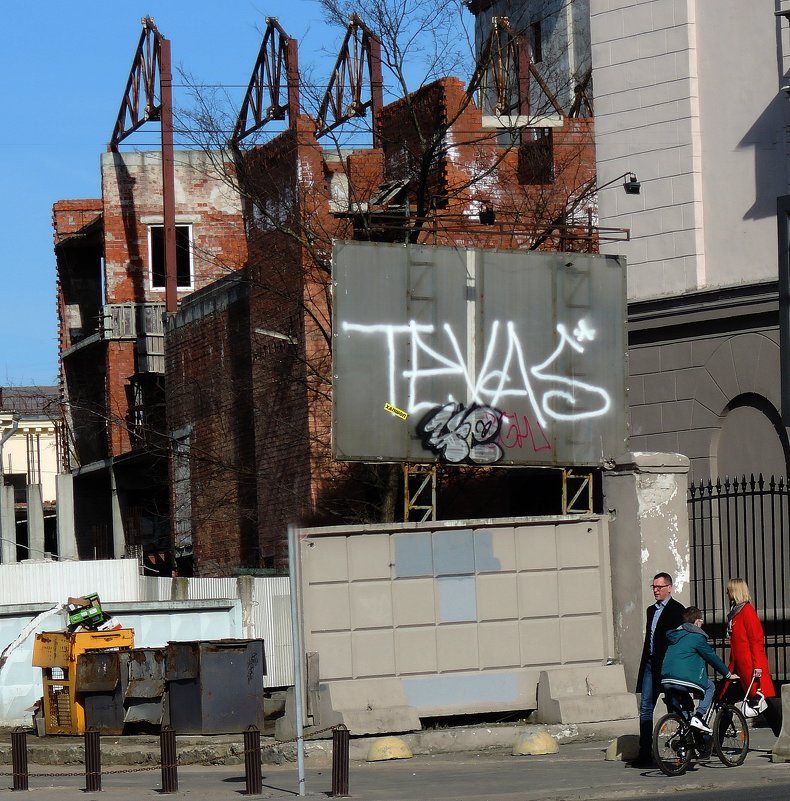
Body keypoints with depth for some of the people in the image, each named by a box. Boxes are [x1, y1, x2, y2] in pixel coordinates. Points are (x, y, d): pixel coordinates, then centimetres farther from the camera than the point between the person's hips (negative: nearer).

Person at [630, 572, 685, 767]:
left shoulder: (677, 610, -6)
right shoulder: (651, 610, 19)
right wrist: (644, 663, 18)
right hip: (651, 664, 8)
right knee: (645, 708, 3)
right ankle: (645, 753, 5)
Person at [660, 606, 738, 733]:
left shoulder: (672, 635, 22)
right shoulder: (697, 636, 1)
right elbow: (712, 657, 7)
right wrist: (728, 674, 19)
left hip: (666, 681, 7)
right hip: (685, 679, -7)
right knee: (709, 687, 17)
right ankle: (698, 716, -2)